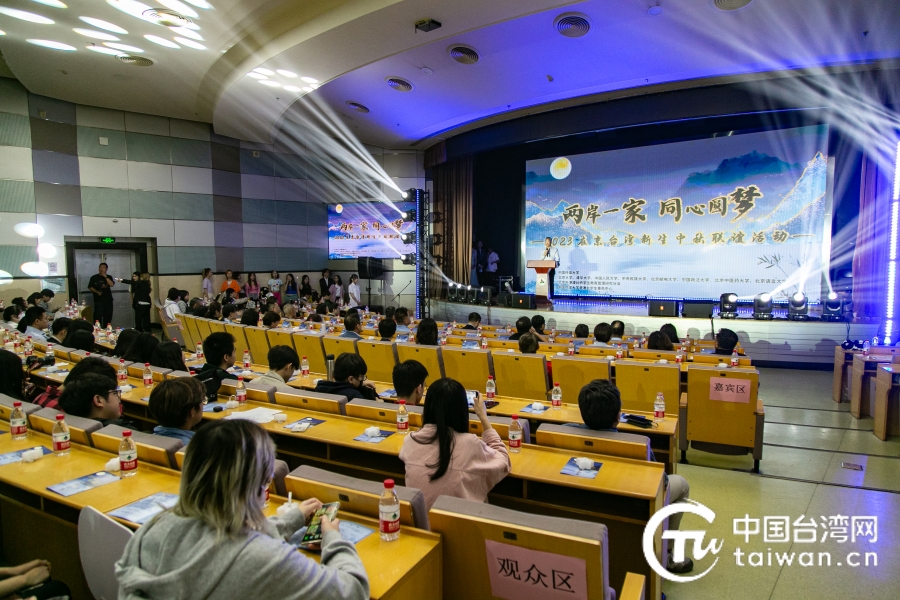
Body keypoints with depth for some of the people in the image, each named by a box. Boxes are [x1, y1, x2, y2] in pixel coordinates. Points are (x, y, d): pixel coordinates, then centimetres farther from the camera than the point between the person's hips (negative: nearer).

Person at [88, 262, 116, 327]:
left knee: (108, 316, 6)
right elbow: (90, 287, 2)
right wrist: (97, 292, -13)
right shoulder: (94, 277, 5)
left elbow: (112, 284, -6)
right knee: (98, 316, -9)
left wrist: (105, 277, -11)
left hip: (108, 300, 3)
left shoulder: (109, 277, 11)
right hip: (98, 300, -3)